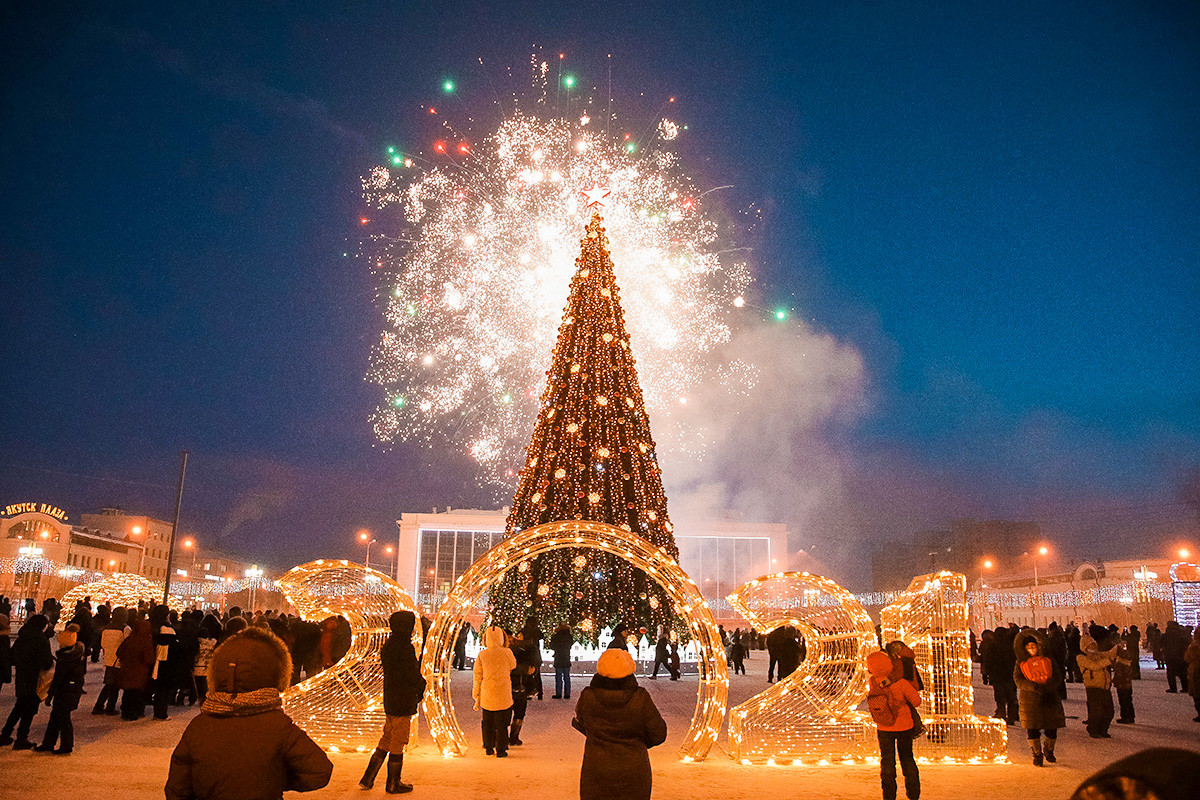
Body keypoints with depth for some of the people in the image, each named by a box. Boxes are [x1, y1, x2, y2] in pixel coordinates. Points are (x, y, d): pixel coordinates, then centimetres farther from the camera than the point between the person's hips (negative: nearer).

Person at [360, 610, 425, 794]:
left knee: (387, 738, 19)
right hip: (403, 702, -9)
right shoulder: (404, 648, -20)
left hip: (389, 699, 9)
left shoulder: (387, 646, 9)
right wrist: (421, 686, 3)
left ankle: (368, 778, 21)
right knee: (398, 742, 3)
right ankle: (393, 784, 14)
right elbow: (413, 676, -18)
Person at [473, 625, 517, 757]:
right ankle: (500, 750, 11)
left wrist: (477, 696, 11)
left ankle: (489, 748, 24)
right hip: (503, 696, -2)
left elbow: (477, 677, 1)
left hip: (486, 696, 2)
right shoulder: (507, 653, -10)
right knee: (502, 723, 8)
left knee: (488, 723, 16)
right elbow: (513, 666, 11)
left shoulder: (482, 655, -5)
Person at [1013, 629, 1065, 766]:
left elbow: (1057, 678, -1)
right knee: (1032, 729, -4)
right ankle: (1037, 755, 16)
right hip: (1029, 700, -1)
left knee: (1052, 729, 3)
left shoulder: (1049, 661, 8)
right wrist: (1034, 687, -18)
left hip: (1049, 699, 1)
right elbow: (1018, 680, -3)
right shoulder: (1021, 663, 8)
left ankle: (1048, 750, 32)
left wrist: (1046, 687, -19)